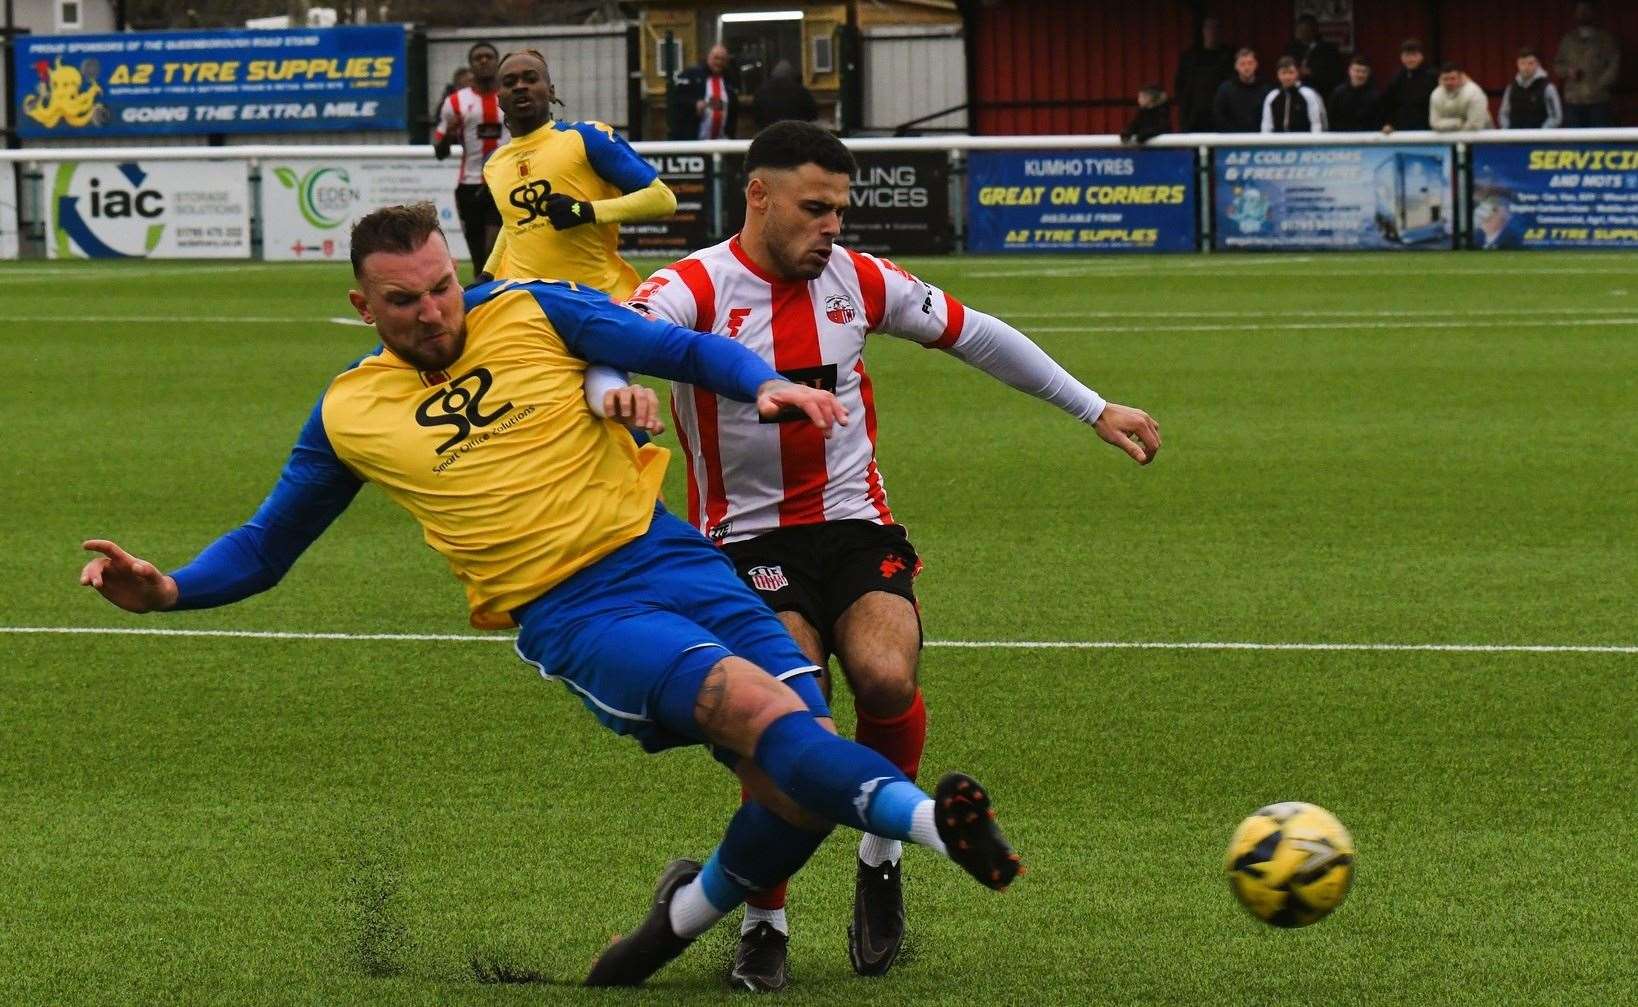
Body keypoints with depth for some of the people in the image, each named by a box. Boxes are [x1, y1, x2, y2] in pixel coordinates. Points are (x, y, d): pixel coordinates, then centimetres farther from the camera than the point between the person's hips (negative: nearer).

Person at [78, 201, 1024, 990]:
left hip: (674, 560, 2)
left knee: (801, 776, -12)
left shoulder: (534, 311, 7)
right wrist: (167, 590, 2)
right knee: (750, 700, -31)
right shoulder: (347, 413, 9)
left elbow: (689, 351, 8)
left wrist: (768, 384, -12)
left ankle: (685, 916, 16)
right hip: (573, 617, -2)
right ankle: (928, 815, -50)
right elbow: (265, 546, 19)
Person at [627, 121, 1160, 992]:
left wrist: (1094, 410, 21)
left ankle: (882, 858, 4)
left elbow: (970, 333, 17)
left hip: (856, 526, 3)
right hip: (748, 539, -3)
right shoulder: (697, 288, -10)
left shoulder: (858, 280, 5)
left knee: (886, 680, -25)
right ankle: (763, 922, -2)